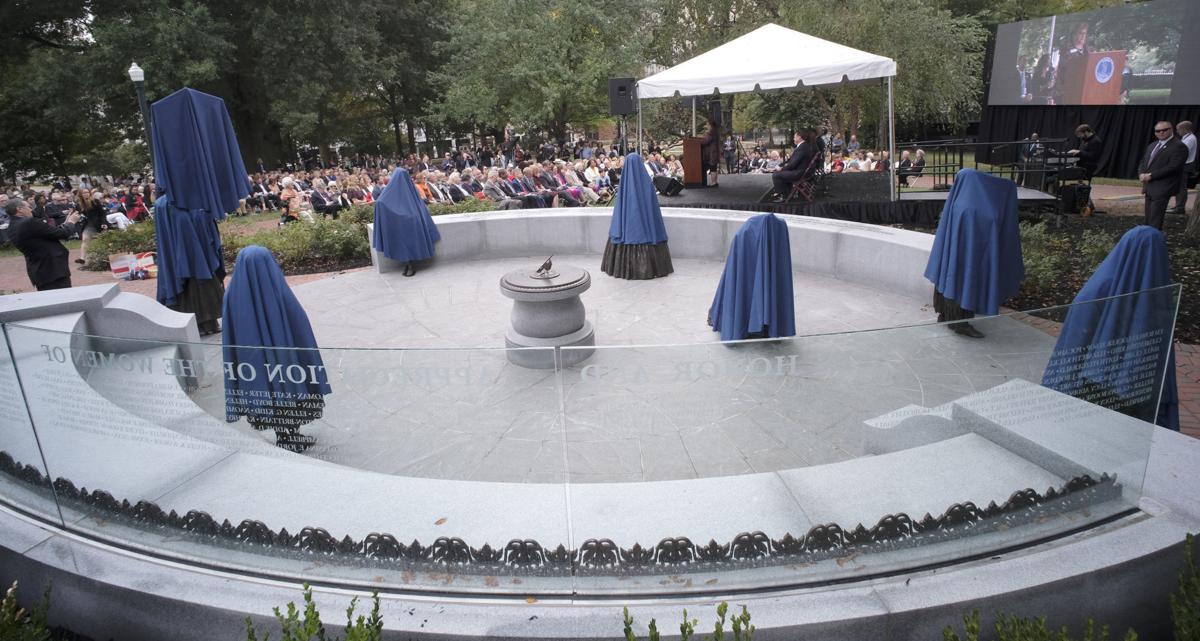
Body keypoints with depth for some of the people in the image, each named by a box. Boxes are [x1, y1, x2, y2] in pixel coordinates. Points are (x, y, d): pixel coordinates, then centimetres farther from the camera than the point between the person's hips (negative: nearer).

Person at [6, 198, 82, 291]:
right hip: (53, 269, -10)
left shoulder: (12, 228, 13)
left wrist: (65, 223, 20)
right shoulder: (29, 223, -17)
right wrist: (71, 222, 5)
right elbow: (61, 233, -15)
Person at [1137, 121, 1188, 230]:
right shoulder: (1152, 145, 18)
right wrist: (1142, 174, -1)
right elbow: (1143, 162, 20)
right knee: (1148, 220, 12)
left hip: (1162, 189, -8)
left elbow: (1173, 167, -17)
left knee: (1155, 222, -12)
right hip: (1149, 187, 8)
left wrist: (1151, 176, -18)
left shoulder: (1179, 146, -8)